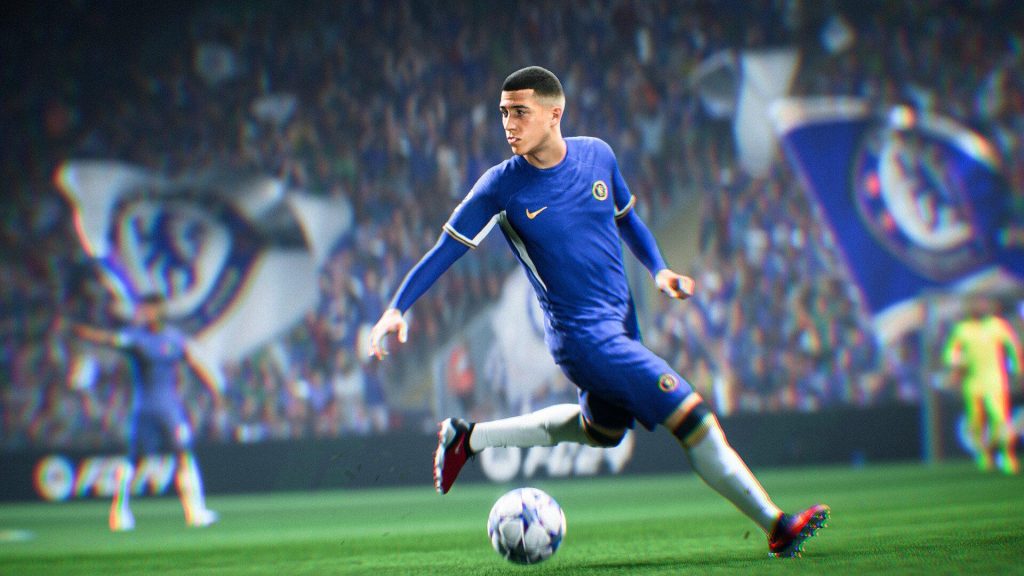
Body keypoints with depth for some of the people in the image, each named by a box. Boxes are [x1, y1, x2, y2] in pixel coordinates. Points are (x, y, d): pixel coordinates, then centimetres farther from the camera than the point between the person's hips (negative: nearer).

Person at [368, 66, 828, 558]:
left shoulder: (597, 156, 0)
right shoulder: (502, 186, -12)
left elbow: (626, 218, 17)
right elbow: (446, 249, -5)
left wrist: (658, 269, 4)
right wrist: (397, 308, -10)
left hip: (619, 325, 7)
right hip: (582, 334, -7)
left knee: (601, 430, 28)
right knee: (691, 417, -14)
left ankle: (467, 438, 34)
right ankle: (776, 527, -9)